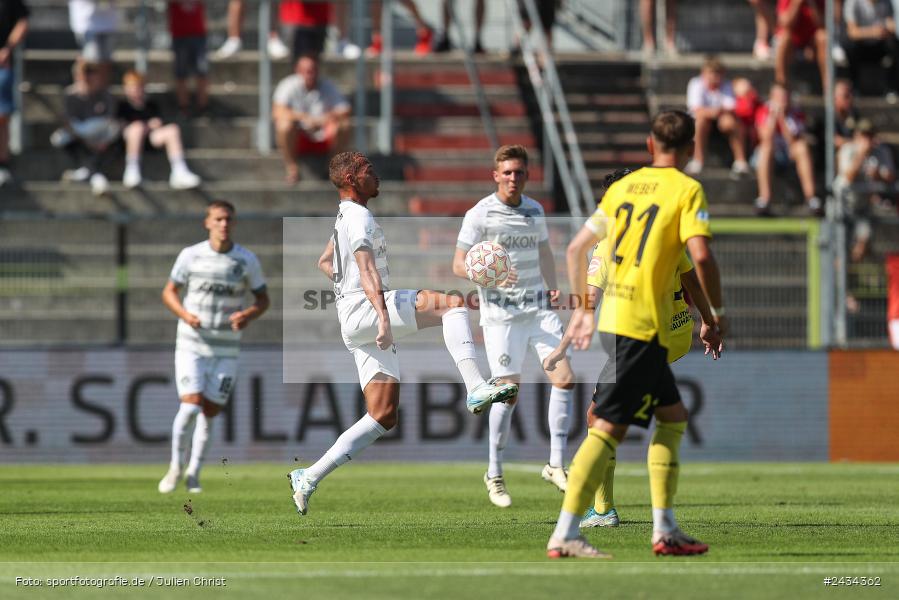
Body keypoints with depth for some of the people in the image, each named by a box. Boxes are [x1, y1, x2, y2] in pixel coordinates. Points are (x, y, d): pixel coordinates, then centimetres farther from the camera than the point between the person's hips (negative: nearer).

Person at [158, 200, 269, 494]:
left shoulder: (247, 260, -1)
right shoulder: (190, 255, -2)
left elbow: (263, 299, 8)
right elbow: (169, 292, 7)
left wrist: (248, 315, -14)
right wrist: (184, 314, -13)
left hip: (226, 350, 1)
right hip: (191, 345, -1)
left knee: (209, 412, 2)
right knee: (191, 406, -15)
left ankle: (193, 473, 18)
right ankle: (176, 467, 6)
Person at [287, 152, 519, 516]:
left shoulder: (346, 216, 22)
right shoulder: (360, 217, -9)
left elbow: (324, 263, 37)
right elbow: (366, 267, -24)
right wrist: (383, 315, -35)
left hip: (358, 327, 10)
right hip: (364, 311, -10)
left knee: (383, 417, 7)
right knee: (451, 304, -20)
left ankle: (308, 479, 6)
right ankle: (476, 389, -33)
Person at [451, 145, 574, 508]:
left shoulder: (535, 210, 11)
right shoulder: (480, 215, -6)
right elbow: (459, 264, -7)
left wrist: (552, 287, 12)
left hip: (538, 308, 5)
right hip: (501, 313, -5)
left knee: (564, 378, -7)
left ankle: (556, 465, 1)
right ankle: (494, 474, 10)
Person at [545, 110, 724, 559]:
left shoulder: (623, 186, 14)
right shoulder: (687, 190, -5)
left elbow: (576, 248, 17)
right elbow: (701, 256, -17)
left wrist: (583, 310, 26)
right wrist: (712, 319, -5)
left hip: (612, 317, 7)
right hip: (643, 324, -7)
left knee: (673, 414, 17)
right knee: (609, 428, -9)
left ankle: (665, 530, 16)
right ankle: (565, 534, -13)